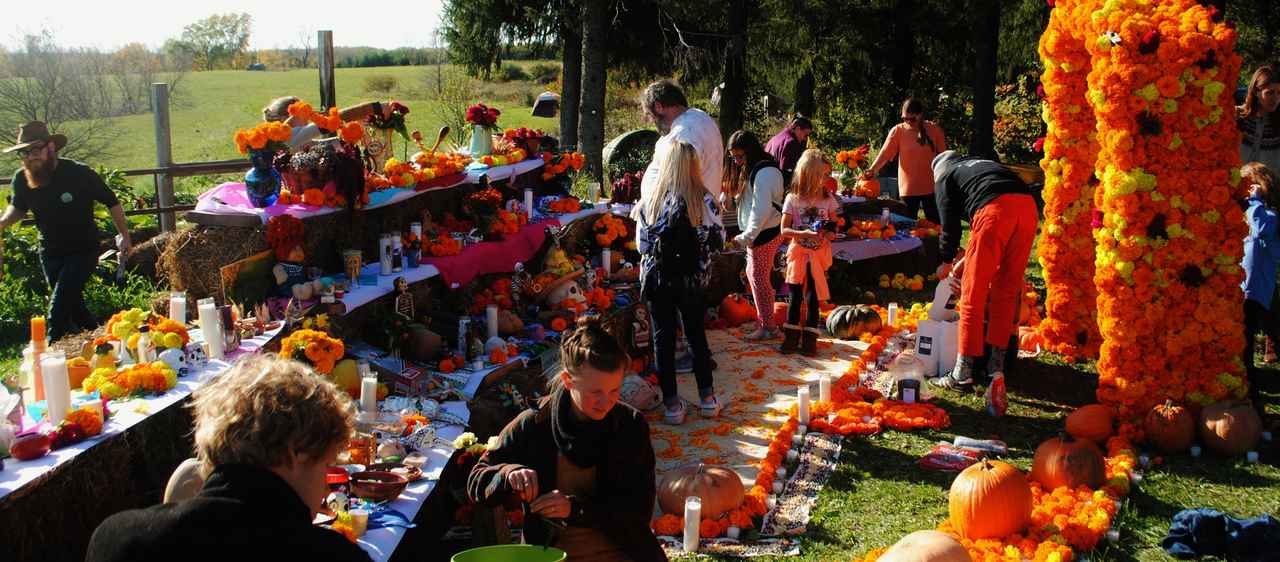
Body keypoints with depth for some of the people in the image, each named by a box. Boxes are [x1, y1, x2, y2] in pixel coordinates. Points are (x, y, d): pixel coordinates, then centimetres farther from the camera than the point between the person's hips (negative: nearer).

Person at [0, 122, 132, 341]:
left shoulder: (79, 173, -20)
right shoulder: (21, 179, -9)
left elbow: (112, 202, -6)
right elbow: (18, 208, 13)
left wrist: (125, 236, -2)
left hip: (83, 251, -5)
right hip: (50, 253, 5)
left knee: (59, 305, -16)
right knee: (72, 304, 15)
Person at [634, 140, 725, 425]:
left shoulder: (650, 200, -10)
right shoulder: (703, 200, -11)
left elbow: (641, 244, -5)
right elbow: (718, 239, -3)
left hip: (657, 278, -1)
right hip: (694, 280, 1)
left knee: (663, 338, 9)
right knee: (696, 333, 17)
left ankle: (672, 403, 12)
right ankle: (707, 398, 23)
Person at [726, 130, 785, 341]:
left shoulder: (764, 172, -17)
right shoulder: (751, 170, 15)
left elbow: (762, 209, -22)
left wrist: (748, 236, -19)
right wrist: (748, 235, 9)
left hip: (764, 234, -10)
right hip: (756, 233, 10)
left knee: (759, 278, -3)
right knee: (753, 274, 16)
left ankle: (767, 327, 5)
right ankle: (762, 319, 27)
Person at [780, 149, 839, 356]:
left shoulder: (828, 199, 1)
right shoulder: (793, 199, -5)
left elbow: (834, 227, 9)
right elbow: (784, 230, -6)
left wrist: (830, 232, -14)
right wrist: (803, 233, -21)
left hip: (819, 255, 1)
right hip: (799, 253, -1)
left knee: (813, 297, 3)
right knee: (795, 297, 3)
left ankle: (809, 339, 11)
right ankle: (791, 337, 12)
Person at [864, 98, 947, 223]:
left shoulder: (934, 130, -1)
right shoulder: (898, 131, -5)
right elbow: (885, 153, -13)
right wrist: (872, 169, -29)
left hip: (931, 187, 1)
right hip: (908, 188, -1)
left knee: (935, 224, 7)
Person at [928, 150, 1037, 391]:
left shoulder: (945, 176, 23)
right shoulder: (981, 165, 40)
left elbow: (950, 223, 16)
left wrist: (946, 262, 30)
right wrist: (968, 255, 49)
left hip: (995, 209, -6)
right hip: (1028, 205, 6)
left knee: (974, 292, 0)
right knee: (1006, 290, 16)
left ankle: (963, 373, 1)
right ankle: (996, 364, 21)